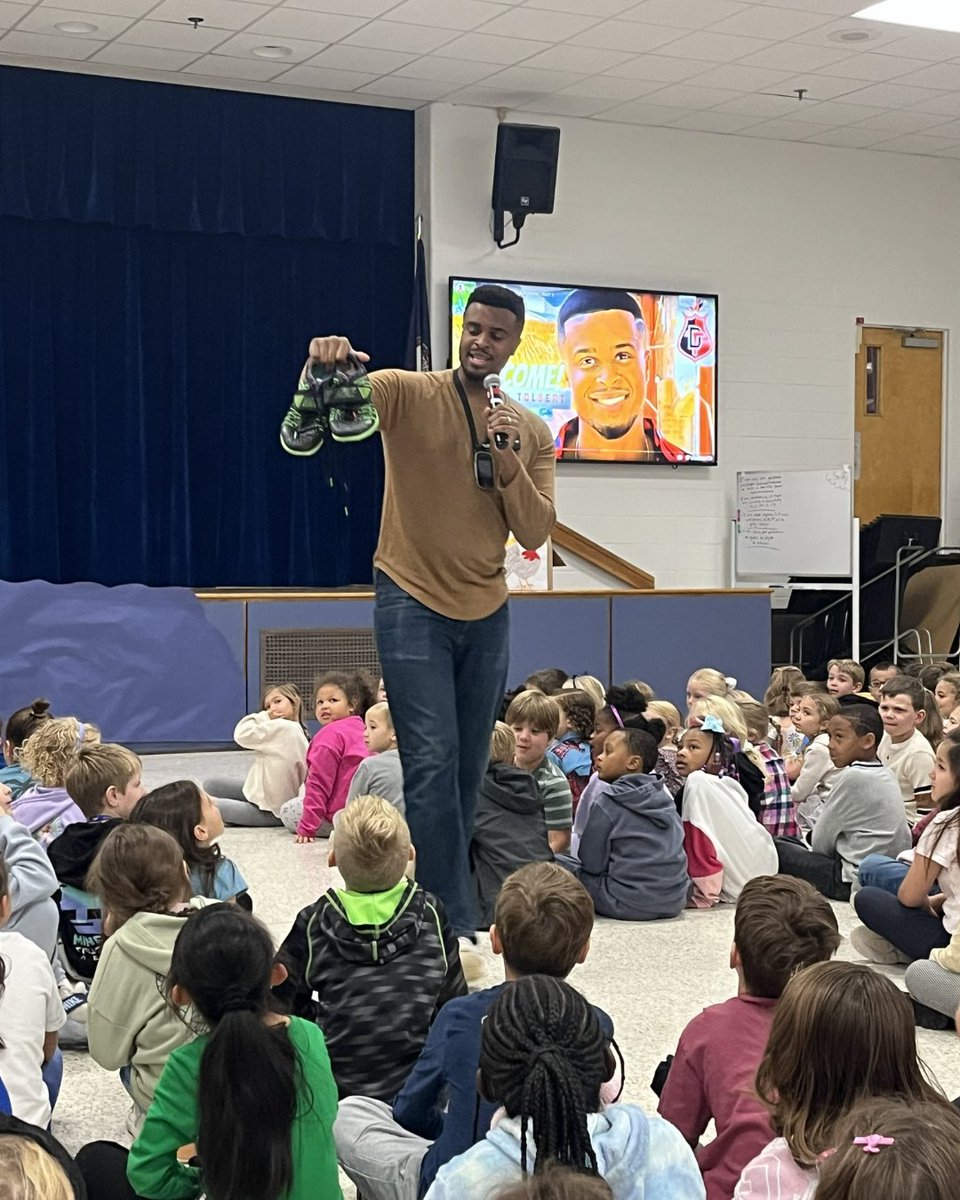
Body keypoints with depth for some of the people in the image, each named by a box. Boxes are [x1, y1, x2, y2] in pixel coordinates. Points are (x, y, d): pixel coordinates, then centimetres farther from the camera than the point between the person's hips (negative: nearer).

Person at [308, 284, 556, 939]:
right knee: (432, 763, -12)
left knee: (470, 771, 10)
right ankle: (453, 923, -7)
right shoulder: (410, 393, -4)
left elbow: (535, 532, 1)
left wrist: (507, 463, -14)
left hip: (486, 611, 5)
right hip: (412, 601, -5)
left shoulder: (532, 432, 8)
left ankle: (436, 901, 24)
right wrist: (325, 364, -44)